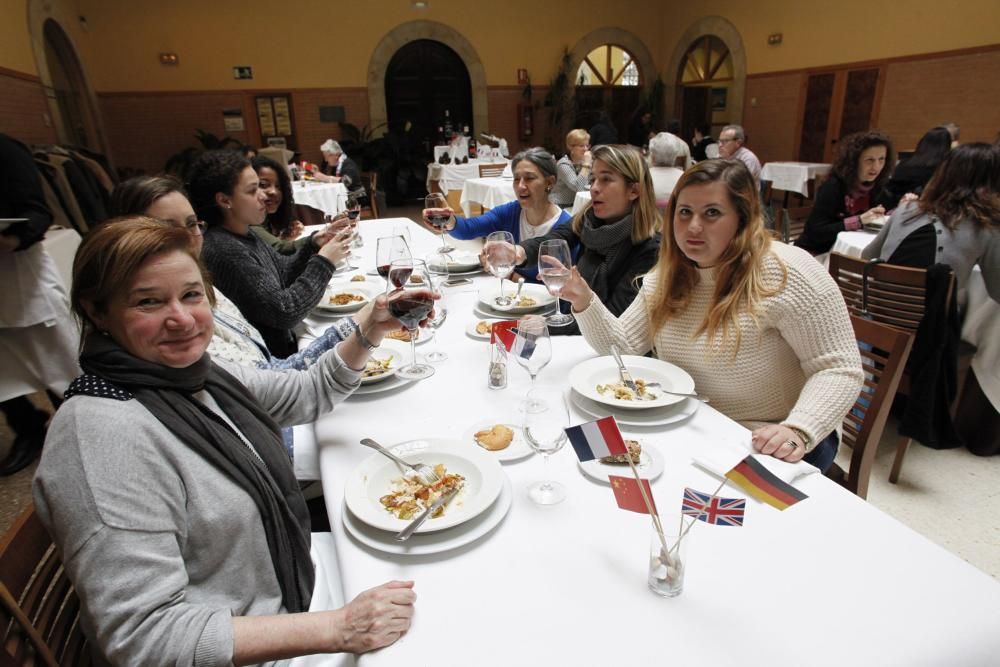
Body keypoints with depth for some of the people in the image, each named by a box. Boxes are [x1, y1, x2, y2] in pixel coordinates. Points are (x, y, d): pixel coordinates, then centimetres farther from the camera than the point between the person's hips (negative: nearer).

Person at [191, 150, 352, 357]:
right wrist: (323, 262, -16)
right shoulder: (226, 251, -25)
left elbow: (283, 274, 15)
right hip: (271, 358, -9)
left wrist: (313, 246, -2)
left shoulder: (243, 235, 4)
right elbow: (285, 311, -25)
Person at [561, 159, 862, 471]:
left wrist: (797, 431, -32)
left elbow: (838, 370, -17)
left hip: (770, 448, -5)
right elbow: (622, 345, 1)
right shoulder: (667, 276, 3)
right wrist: (584, 301, -15)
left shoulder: (785, 275, -17)